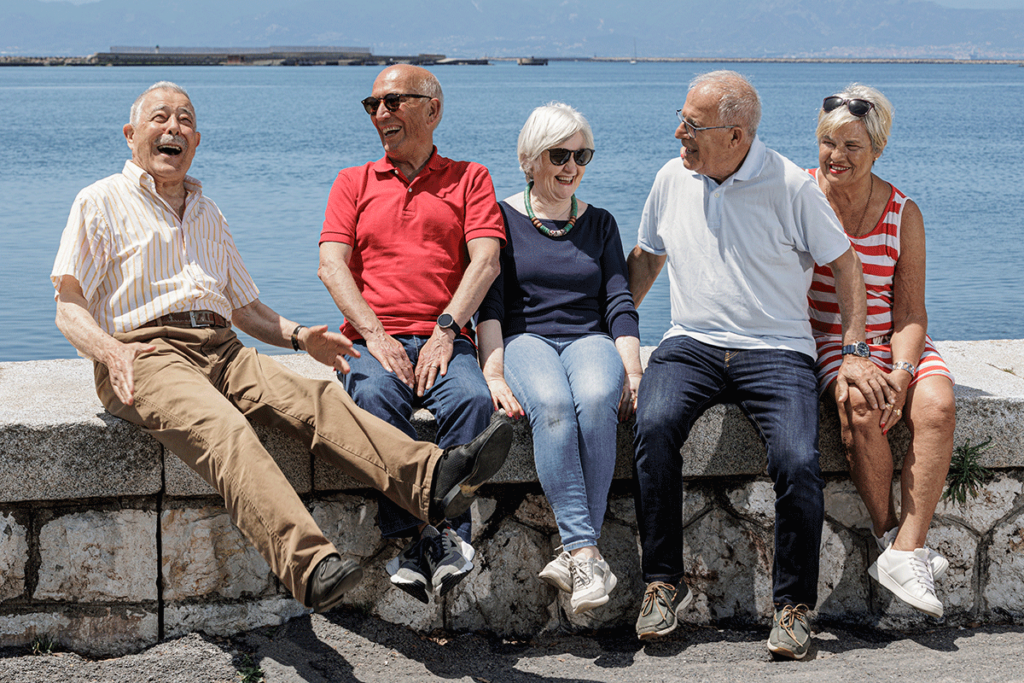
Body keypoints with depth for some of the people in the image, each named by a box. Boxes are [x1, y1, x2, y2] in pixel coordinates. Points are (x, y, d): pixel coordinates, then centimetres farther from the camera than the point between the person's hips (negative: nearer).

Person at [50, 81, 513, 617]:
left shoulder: (207, 214, 29)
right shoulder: (101, 203, 12)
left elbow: (244, 306, 32)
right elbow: (69, 307, 1)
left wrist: (297, 336, 12)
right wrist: (111, 352, -20)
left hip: (222, 351, 5)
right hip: (146, 356, -5)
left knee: (312, 397, -25)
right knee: (225, 430, -36)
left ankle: (432, 478, -46)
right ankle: (310, 567, -55)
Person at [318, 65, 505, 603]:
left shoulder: (469, 178, 18)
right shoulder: (353, 182, 21)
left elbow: (485, 261, 3)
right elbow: (331, 263, 7)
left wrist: (446, 329, -13)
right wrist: (374, 334, -10)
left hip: (444, 341, 0)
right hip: (372, 341, 1)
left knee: (473, 400, -33)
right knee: (377, 399, -34)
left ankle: (448, 538, -30)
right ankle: (410, 538, -32)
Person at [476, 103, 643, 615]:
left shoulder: (599, 223, 19)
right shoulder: (502, 218, 10)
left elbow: (619, 303, 11)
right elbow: (490, 304, 0)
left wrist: (632, 370, -5)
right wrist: (494, 374, -14)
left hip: (589, 338, 2)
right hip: (524, 338, -2)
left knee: (597, 400, -35)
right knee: (552, 404, -37)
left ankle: (576, 555, -35)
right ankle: (586, 553, -43)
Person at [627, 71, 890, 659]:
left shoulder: (791, 185, -4)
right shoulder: (673, 178, 7)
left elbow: (844, 264, 3)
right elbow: (645, 258, 21)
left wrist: (854, 354, -4)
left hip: (776, 349, -2)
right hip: (690, 344, 3)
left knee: (798, 461, -27)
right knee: (655, 425, -29)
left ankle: (794, 606, -6)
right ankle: (664, 584, -16)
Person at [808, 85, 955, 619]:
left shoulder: (903, 214, 2)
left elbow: (910, 308, 1)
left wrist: (902, 371, -20)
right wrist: (846, 366, -15)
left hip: (894, 342, 2)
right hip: (827, 340, -2)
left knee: (937, 405, -28)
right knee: (861, 407, -33)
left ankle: (905, 553, -27)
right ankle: (887, 533, -14)